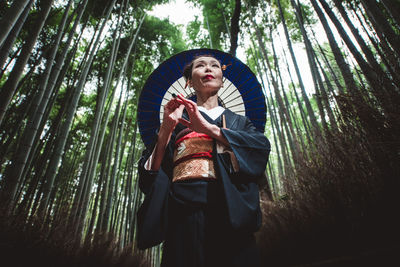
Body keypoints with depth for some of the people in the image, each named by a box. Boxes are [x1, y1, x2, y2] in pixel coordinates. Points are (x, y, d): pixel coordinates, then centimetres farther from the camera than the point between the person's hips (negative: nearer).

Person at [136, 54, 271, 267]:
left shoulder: (238, 121, 20)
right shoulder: (177, 120, 17)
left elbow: (261, 146, -3)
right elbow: (151, 170, 6)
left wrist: (208, 128, -11)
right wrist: (165, 129, -10)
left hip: (230, 212, 1)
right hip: (184, 211, 0)